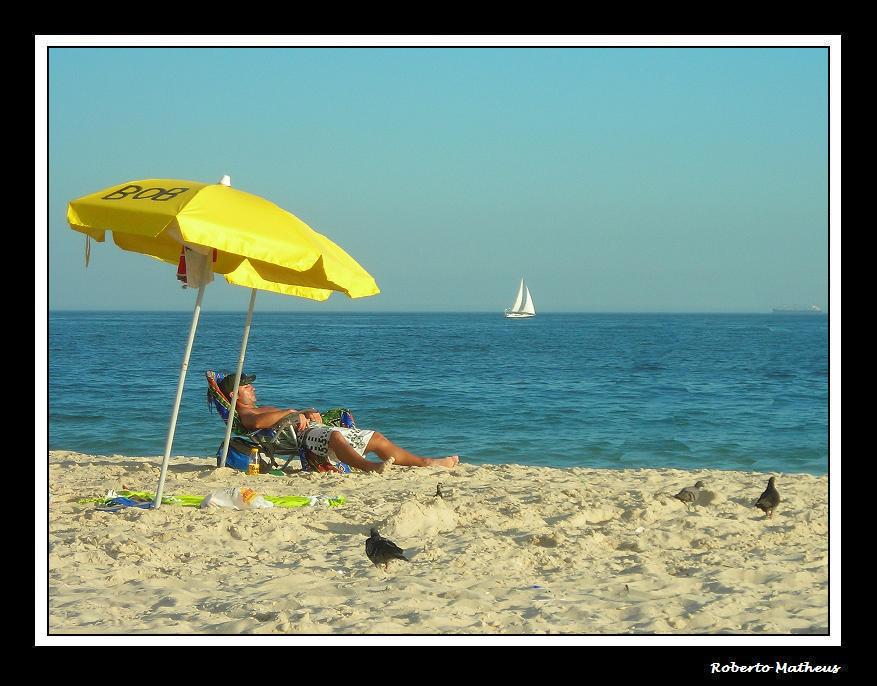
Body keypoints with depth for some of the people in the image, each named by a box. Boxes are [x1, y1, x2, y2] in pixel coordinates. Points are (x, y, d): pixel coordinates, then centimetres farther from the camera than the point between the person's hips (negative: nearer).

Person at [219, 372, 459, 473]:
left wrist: (310, 412, 9)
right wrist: (291, 412, -20)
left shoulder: (266, 409, 33)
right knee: (335, 437, -43)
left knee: (377, 439, 8)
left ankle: (425, 462, 7)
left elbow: (299, 414, 32)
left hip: (317, 427, 10)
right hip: (306, 434, -10)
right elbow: (258, 422, -25)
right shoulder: (245, 415, 1)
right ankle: (369, 467, -67)